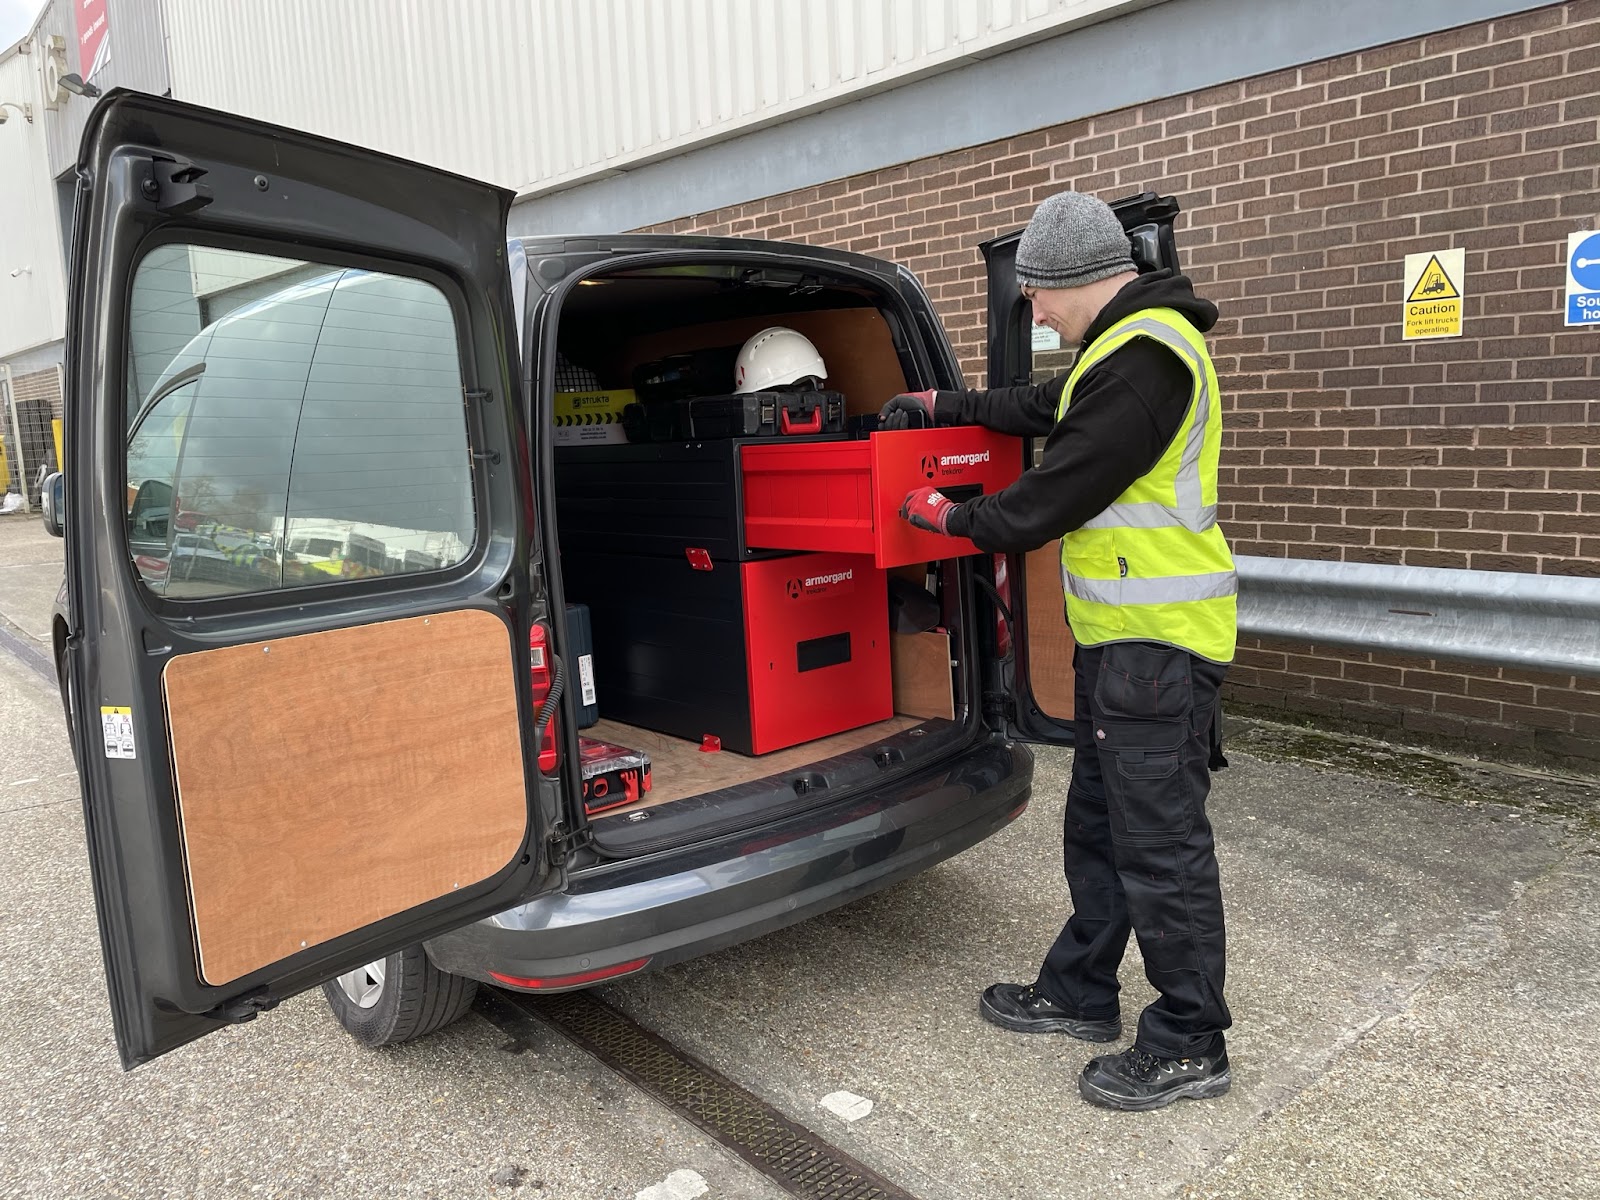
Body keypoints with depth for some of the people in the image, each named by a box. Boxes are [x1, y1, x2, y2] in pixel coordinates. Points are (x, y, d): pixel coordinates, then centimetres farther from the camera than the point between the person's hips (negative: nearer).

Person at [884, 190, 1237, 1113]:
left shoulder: (1144, 357, -20)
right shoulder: (1128, 344, 15)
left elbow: (1059, 493, -19)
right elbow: (1044, 409, 30)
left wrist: (952, 519, -3)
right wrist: (941, 405, 32)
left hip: (1157, 644, -11)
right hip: (1122, 637, 11)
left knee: (1160, 843, 0)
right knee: (1099, 823, 19)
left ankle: (1189, 1046, 16)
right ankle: (1080, 994, 34)